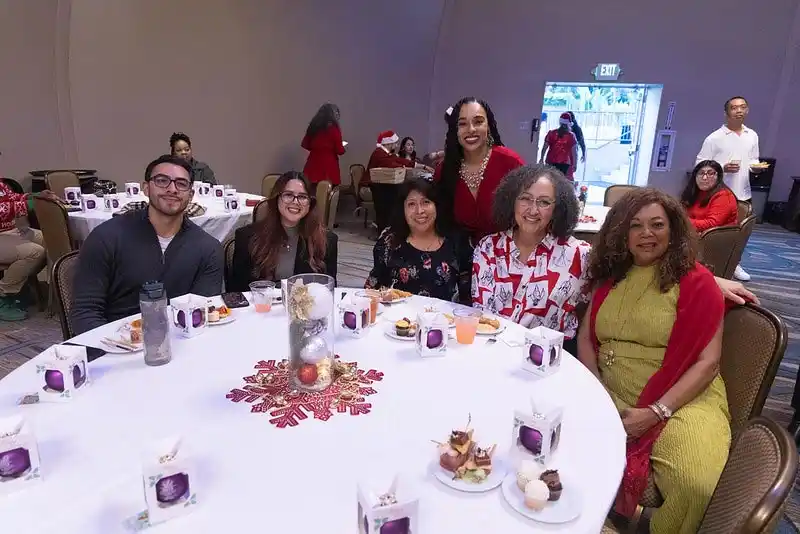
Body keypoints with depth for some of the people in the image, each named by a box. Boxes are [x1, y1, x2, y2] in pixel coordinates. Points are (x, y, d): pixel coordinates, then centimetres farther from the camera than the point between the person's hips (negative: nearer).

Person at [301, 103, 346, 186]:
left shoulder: (313, 127, 6)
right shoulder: (334, 128, -9)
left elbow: (305, 145, 11)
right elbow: (340, 151, -8)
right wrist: (342, 147, 14)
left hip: (313, 164, 5)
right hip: (328, 165, -5)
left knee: (313, 190, 7)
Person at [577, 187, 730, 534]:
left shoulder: (696, 282, -4)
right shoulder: (610, 275, 10)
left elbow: (707, 362, -9)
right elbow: (586, 338, 11)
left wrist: (657, 412, -19)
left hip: (680, 401, -3)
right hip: (610, 397, 4)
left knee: (697, 485, -28)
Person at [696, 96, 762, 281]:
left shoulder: (752, 136, 11)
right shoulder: (714, 137, -8)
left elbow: (753, 161, 19)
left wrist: (756, 167, -4)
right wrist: (723, 168, -21)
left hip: (743, 194, 6)